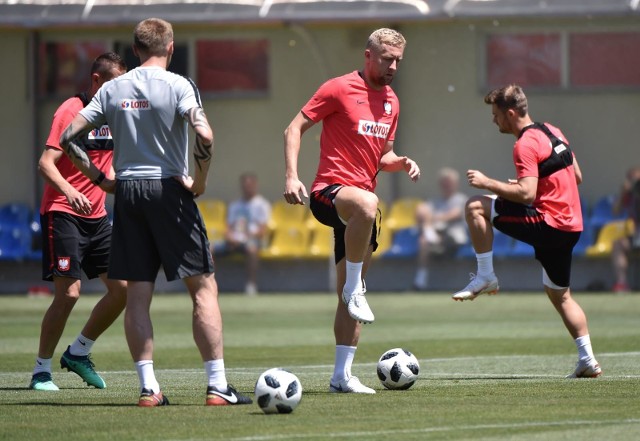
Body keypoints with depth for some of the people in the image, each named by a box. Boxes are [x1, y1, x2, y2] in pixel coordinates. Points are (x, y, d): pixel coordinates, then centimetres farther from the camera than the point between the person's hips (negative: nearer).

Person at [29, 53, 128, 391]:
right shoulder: (71, 111, -12)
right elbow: (46, 163, -18)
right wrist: (68, 191, -34)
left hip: (96, 215, 8)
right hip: (62, 212, -8)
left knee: (122, 287, 1)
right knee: (68, 292, -15)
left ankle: (78, 352, 19)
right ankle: (41, 371, -2)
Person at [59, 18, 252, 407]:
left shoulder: (113, 89, 7)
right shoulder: (176, 85, -6)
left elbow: (69, 137, 5)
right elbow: (204, 136, -21)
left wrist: (98, 178, 10)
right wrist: (200, 181, -7)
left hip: (127, 190, 4)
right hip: (168, 188, -4)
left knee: (138, 292, 6)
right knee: (204, 287, 1)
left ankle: (149, 388, 2)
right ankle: (218, 386, -4)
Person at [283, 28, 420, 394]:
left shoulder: (391, 102, 15)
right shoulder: (340, 89, -6)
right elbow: (295, 128, -5)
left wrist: (402, 163, 2)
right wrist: (292, 176, -16)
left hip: (362, 199, 7)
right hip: (331, 191, -7)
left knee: (350, 294, 7)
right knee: (366, 205, -43)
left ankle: (342, 374, 11)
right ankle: (354, 290, -28)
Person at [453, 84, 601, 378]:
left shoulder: (526, 145, -13)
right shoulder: (553, 132, 15)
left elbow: (526, 194, -23)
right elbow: (576, 177, 22)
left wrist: (487, 183, -14)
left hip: (548, 224, -9)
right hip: (571, 226, 9)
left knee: (475, 207, -7)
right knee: (560, 294, 21)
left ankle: (485, 277, -3)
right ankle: (588, 360, 15)